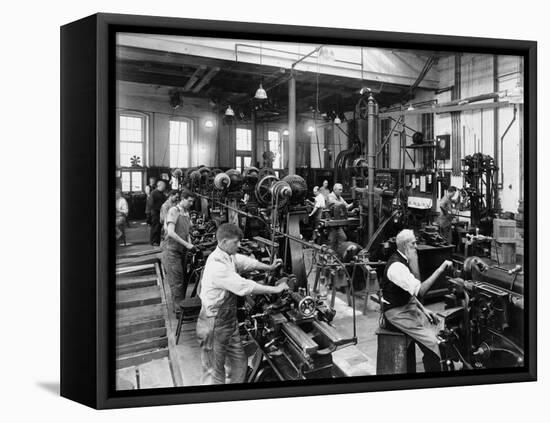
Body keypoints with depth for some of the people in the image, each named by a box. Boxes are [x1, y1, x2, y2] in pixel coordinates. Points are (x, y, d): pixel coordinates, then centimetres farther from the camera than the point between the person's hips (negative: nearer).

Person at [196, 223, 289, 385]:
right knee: (215, 373, 6)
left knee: (239, 363, 18)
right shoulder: (216, 265, -29)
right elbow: (243, 286, -31)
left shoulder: (229, 256, 1)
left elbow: (245, 261, 20)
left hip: (229, 321, 9)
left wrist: (269, 267, 16)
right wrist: (276, 289, -24)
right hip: (214, 326, -9)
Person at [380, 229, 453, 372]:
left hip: (408, 306, 9)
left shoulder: (404, 260, 7)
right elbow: (420, 291, -31)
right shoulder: (396, 266, -26)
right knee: (431, 341, -16)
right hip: (397, 313, -9)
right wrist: (440, 269, -30)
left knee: (440, 330, 6)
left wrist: (423, 309, 6)